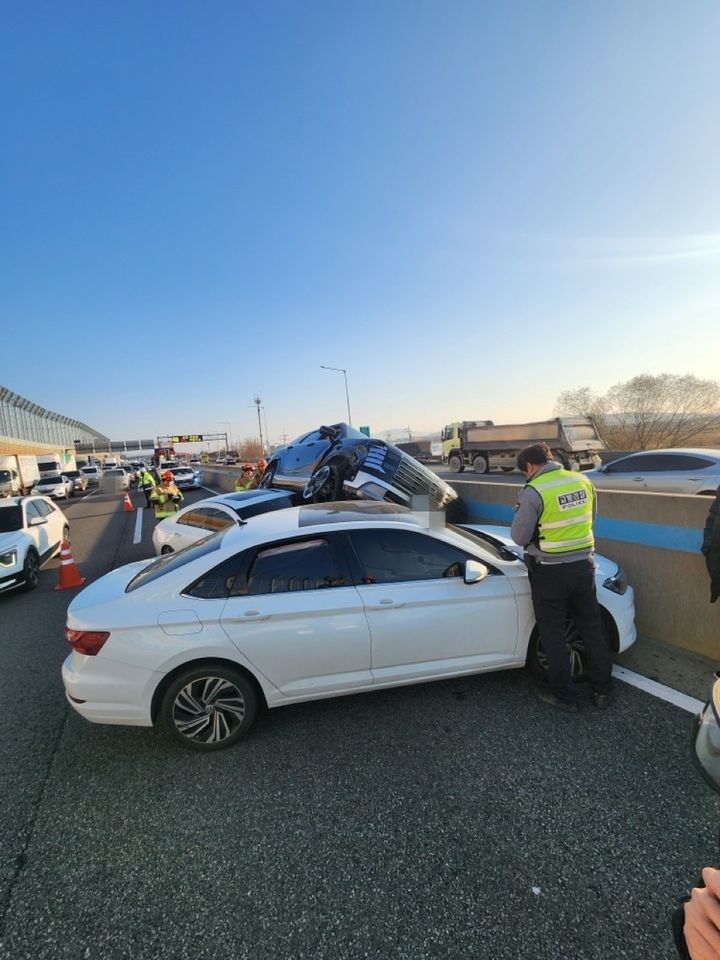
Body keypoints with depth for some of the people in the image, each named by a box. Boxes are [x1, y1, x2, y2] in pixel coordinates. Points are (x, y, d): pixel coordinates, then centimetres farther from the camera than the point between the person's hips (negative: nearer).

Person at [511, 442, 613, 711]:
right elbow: (591, 518, 14)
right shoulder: (583, 481, 0)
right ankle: (602, 690, 34)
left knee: (553, 636, 10)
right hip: (583, 565, 6)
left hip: (551, 572, -6)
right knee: (592, 629, 20)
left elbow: (520, 537, -13)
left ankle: (564, 695, 24)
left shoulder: (533, 491, -20)